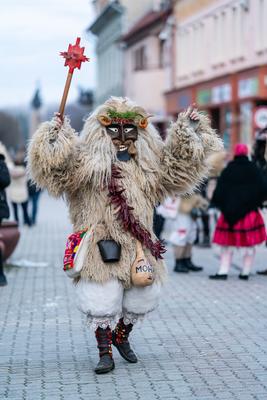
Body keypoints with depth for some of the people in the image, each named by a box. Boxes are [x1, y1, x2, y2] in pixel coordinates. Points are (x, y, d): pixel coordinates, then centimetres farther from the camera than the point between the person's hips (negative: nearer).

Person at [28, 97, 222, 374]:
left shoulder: (150, 163, 13)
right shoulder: (85, 160, -3)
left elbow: (180, 163, 16)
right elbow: (56, 168, -15)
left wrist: (188, 131, 9)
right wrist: (54, 137, -25)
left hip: (139, 247, 5)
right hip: (102, 247, -5)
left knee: (140, 299, 13)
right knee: (103, 300, -4)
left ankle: (121, 337, 39)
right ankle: (105, 353, 10)